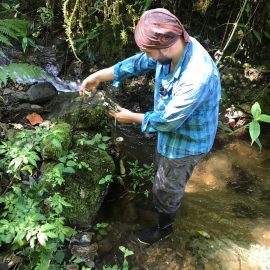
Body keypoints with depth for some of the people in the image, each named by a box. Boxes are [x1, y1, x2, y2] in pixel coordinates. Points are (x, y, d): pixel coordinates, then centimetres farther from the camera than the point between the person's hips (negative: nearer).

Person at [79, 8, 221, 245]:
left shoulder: (198, 77, -40)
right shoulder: (172, 47, -15)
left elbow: (167, 121, -30)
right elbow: (138, 63, -1)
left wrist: (132, 117, -16)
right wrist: (99, 75, -3)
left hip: (186, 142, -8)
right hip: (172, 131, 8)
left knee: (167, 188, 15)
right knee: (163, 168, 33)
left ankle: (165, 226, 45)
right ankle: (162, 202, 64)